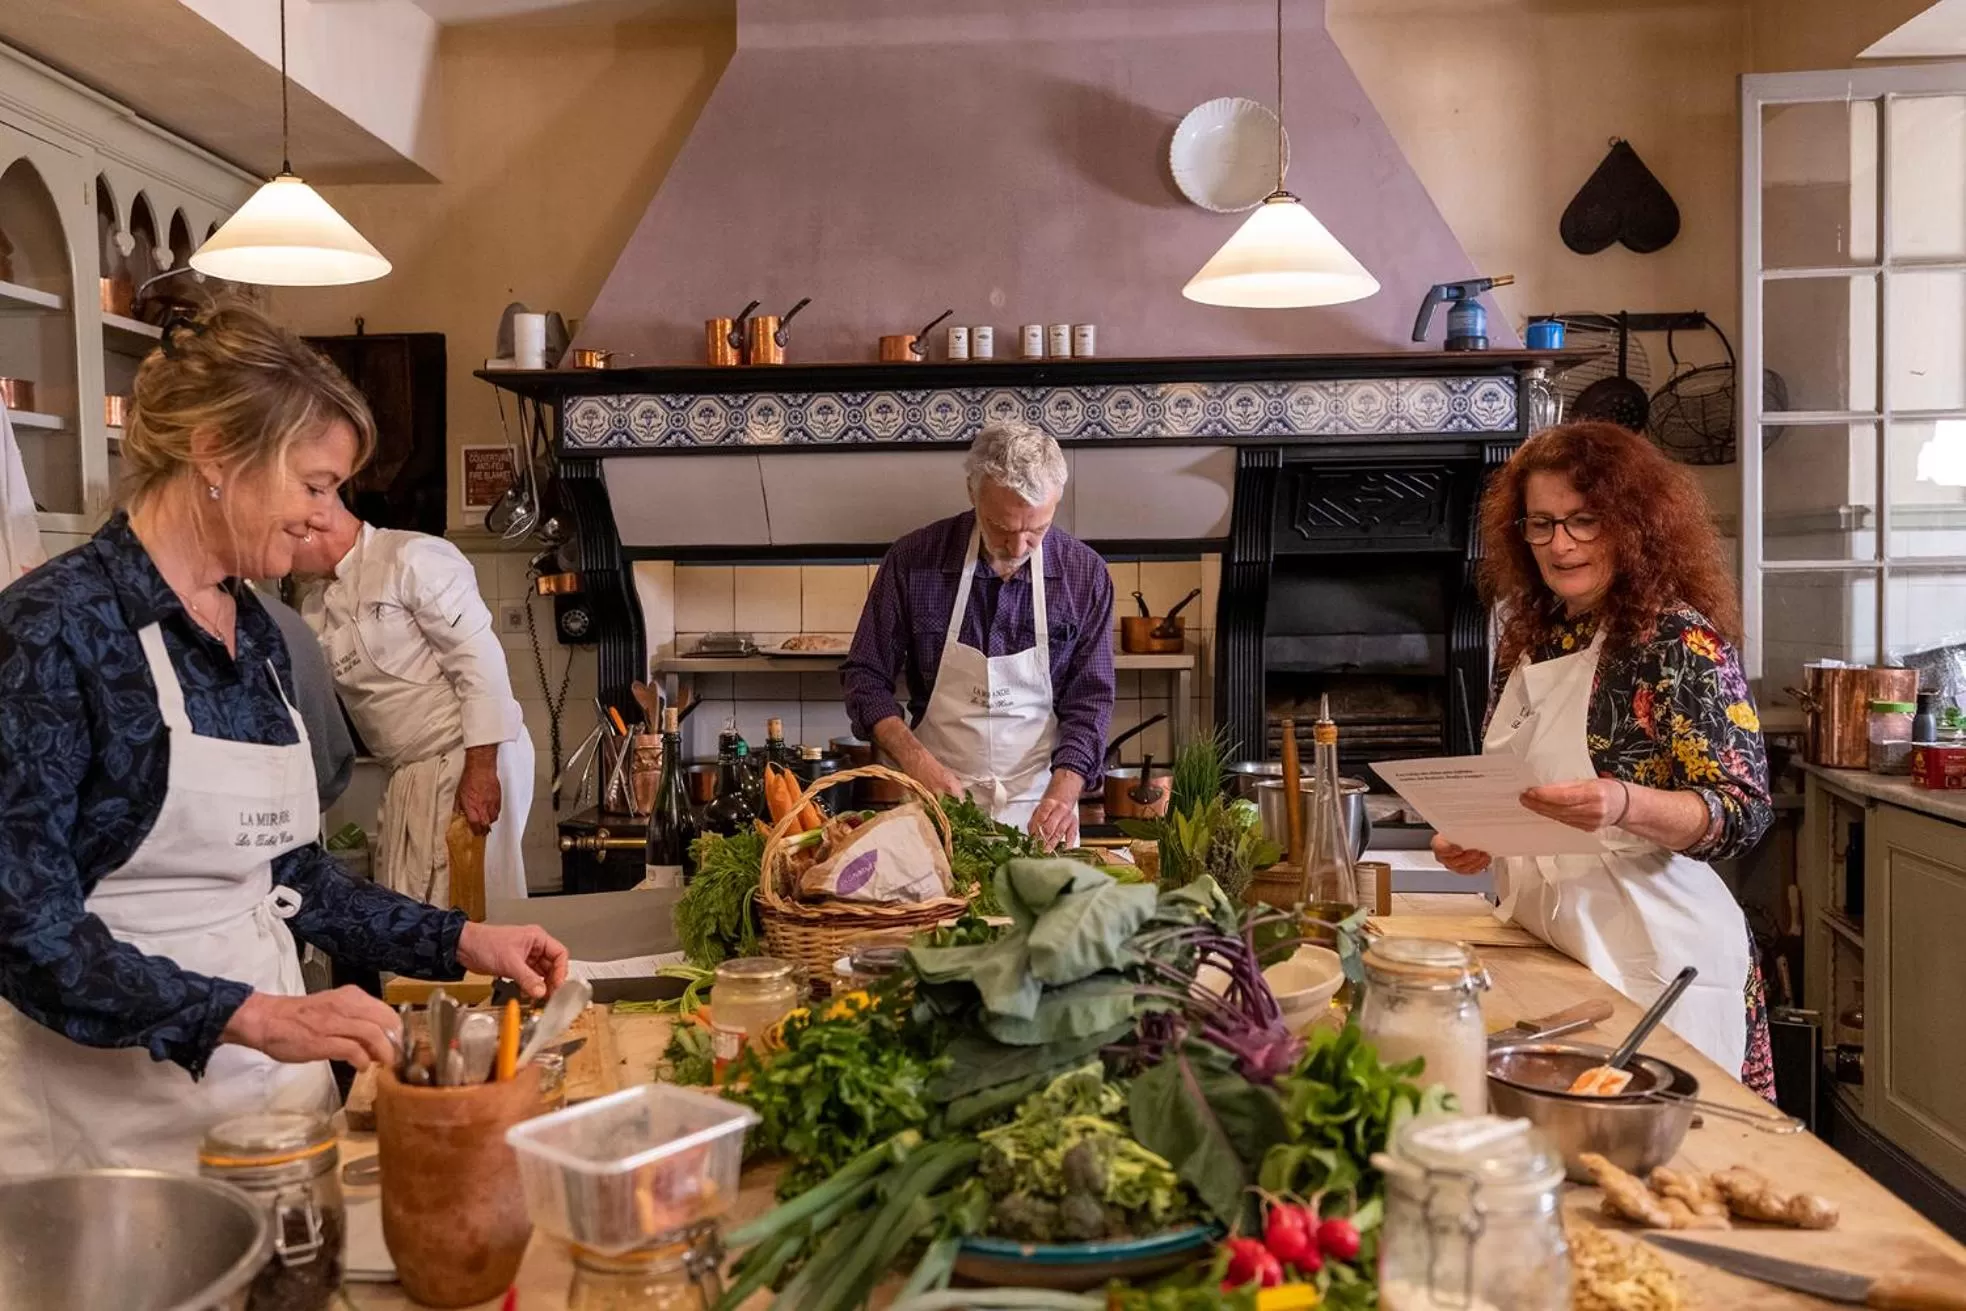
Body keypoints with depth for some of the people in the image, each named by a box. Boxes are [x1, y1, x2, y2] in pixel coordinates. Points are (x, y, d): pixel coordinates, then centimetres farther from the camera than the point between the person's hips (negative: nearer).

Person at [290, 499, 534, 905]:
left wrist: (480, 768, -20)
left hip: (468, 763, -8)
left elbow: (481, 659, -17)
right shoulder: (317, 610, 14)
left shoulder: (413, 559, -12)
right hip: (407, 778, 8)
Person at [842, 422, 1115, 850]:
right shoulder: (913, 560, -11)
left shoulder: (1084, 574, -8)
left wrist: (1061, 794, -22)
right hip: (938, 797, 0)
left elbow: (1090, 701, -6)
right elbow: (866, 677, -3)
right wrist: (915, 759, -18)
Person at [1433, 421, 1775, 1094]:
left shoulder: (1678, 639, -12)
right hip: (1544, 942, 6)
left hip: (1646, 953, -6)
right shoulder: (1528, 642, 8)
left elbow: (1745, 810, -16)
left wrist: (1626, 804, -34)